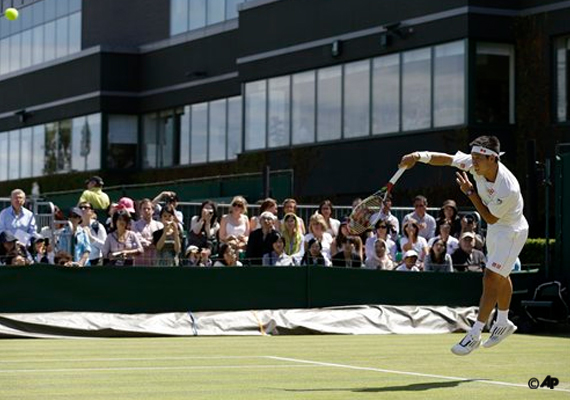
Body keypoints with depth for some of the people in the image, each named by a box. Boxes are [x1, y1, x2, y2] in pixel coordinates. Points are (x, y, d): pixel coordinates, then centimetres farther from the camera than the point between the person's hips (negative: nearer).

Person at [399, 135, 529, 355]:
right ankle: (503, 323, 41)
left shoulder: (508, 189, -38)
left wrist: (471, 192, -26)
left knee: (491, 279, -12)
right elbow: (447, 159, -14)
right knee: (500, 277, 23)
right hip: (495, 229, 8)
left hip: (511, 231, -8)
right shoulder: (475, 164, -20)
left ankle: (475, 334, -7)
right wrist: (419, 156, -28)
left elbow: (490, 218, -26)